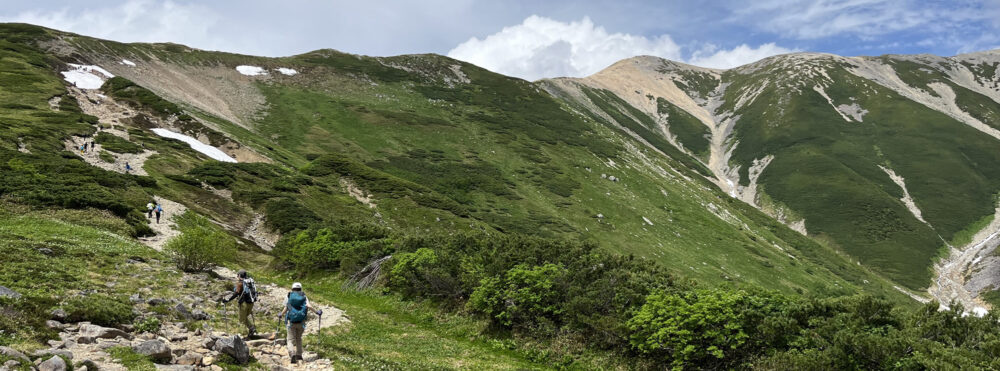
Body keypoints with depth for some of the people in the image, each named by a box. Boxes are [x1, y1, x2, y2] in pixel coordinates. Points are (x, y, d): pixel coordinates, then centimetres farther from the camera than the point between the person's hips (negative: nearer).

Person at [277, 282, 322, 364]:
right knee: (299, 338, 20)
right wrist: (317, 312, 3)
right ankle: (299, 355, 21)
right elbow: (309, 306, -9)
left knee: (291, 339, 1)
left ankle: (292, 354, -20)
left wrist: (280, 315, 16)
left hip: (291, 321, -2)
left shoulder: (288, 297, 4)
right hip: (301, 322, 2)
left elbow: (285, 309, -2)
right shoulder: (304, 297, 6)